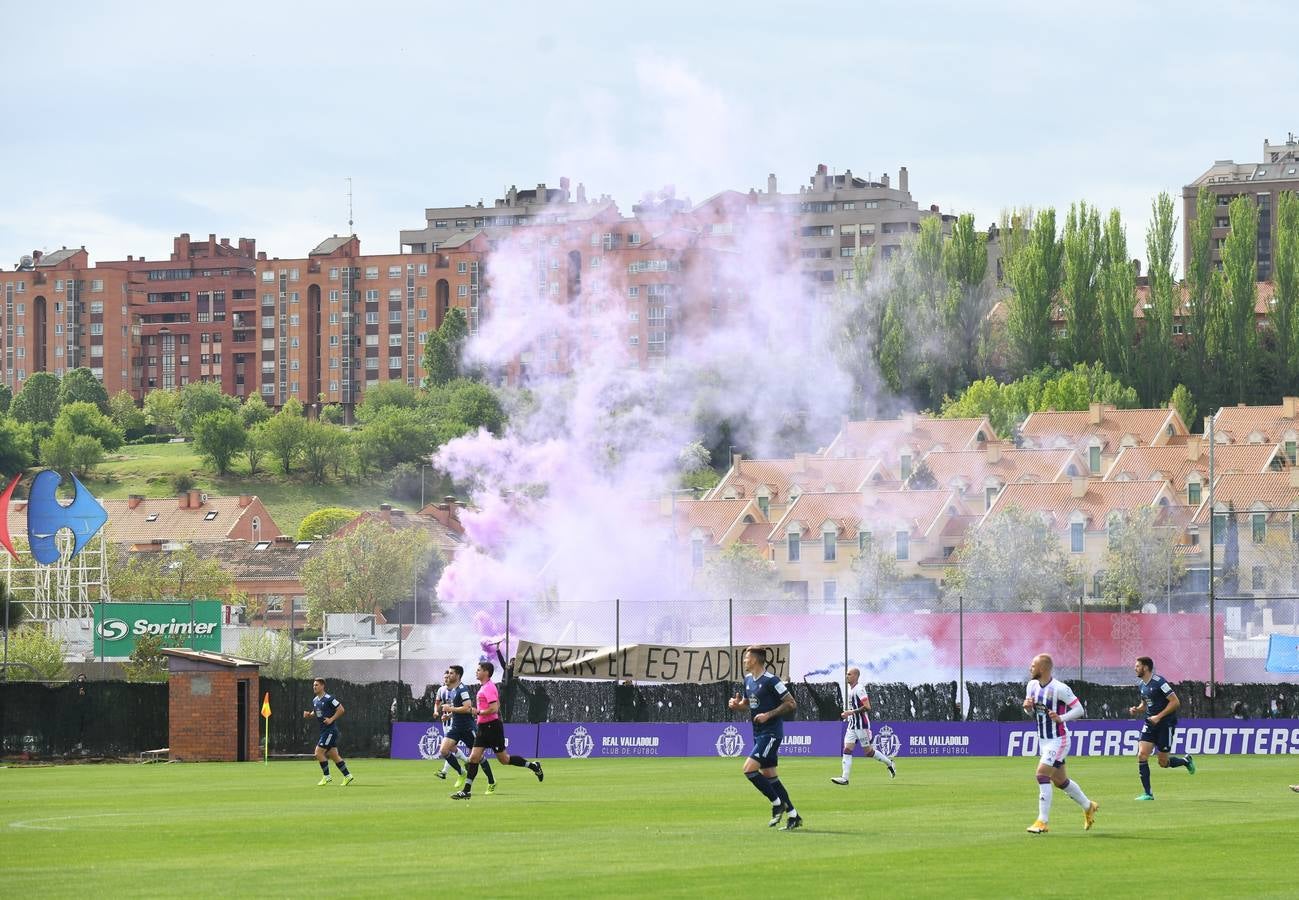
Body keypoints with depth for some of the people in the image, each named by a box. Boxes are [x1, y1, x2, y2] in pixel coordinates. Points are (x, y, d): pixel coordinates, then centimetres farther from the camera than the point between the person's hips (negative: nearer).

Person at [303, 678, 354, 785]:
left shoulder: (329, 699, -14)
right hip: (323, 731, 9)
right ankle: (347, 776, 17)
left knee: (319, 752, -11)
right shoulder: (315, 700, 11)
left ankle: (326, 776, 0)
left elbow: (341, 710, -12)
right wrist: (309, 714, 6)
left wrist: (331, 719, -18)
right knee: (334, 755, 10)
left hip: (330, 730, -9)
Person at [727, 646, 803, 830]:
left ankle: (777, 803, -4)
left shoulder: (771, 681, -15)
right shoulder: (748, 679, 11)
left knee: (749, 768, -18)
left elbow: (791, 704, -13)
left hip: (771, 732, -9)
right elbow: (747, 702, 25)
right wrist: (737, 704, 3)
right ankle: (793, 816, 15)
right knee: (769, 776, 9)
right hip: (758, 733, 9)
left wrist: (768, 715, -19)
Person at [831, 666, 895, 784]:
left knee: (868, 751, 0)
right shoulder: (850, 689, 13)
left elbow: (867, 707, -21)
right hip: (852, 725, 8)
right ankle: (844, 778, -9)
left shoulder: (859, 689, -15)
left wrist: (851, 712, -23)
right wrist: (847, 714, 12)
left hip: (861, 725, -8)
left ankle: (889, 763, 22)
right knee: (847, 749, -4)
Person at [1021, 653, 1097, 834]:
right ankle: (1088, 807, 38)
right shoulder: (1032, 685, 4)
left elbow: (1079, 709, -15)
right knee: (1060, 781, 17)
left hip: (1058, 740, -8)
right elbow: (1031, 712, 16)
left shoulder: (1060, 689, -19)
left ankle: (1042, 821, -16)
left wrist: (1061, 718, -29)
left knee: (1042, 773, -20)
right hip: (1043, 739, 8)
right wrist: (1027, 707, -7)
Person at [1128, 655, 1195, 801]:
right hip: (1150, 723, 7)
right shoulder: (1143, 685, 9)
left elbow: (1175, 702, -17)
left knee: (1163, 763, -1)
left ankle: (1186, 761, 30)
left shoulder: (1158, 682, -16)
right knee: (1142, 755, -10)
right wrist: (1137, 710, 1)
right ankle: (1147, 793, -5)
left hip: (1165, 724, -7)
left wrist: (1159, 716, -21)